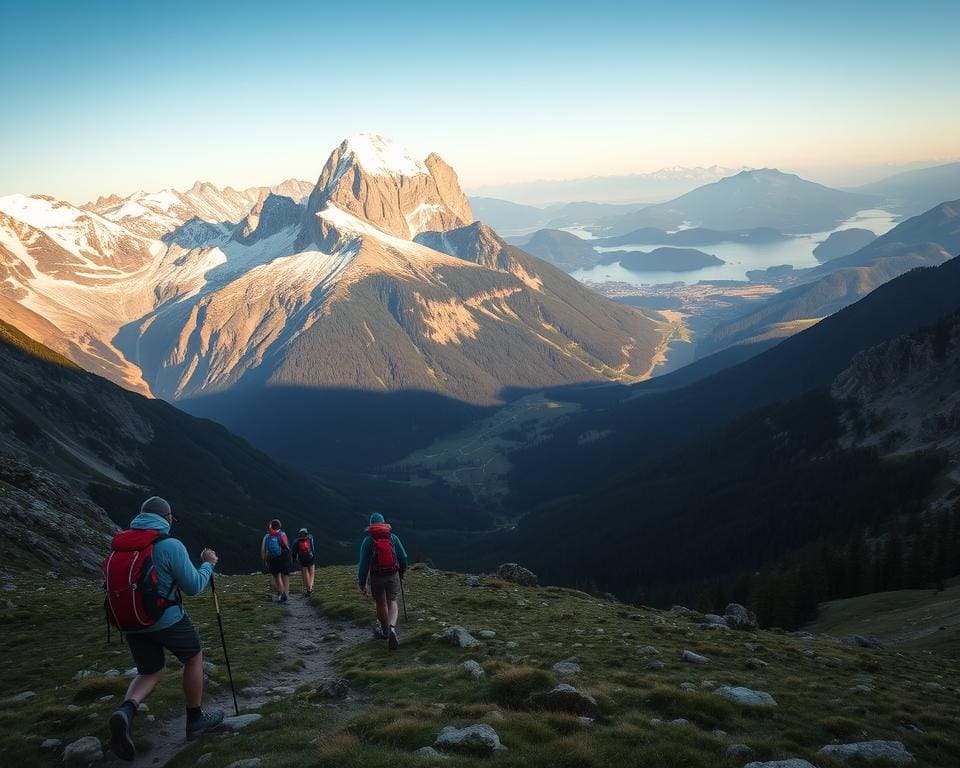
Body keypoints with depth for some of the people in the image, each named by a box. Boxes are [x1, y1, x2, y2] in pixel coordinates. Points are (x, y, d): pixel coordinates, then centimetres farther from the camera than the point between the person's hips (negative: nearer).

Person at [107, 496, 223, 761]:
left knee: (149, 672, 20)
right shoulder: (171, 545, -16)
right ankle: (195, 719, 26)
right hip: (167, 620, -5)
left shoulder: (120, 544, 2)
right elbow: (193, 586, -10)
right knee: (194, 658, 19)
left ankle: (126, 710, -10)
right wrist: (208, 564, 6)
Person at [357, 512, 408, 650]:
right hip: (393, 576, 0)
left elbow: (363, 563, -9)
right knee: (392, 603, 2)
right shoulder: (392, 537, 0)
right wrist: (402, 572, 21)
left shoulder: (368, 540, -5)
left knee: (381, 604, 16)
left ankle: (385, 630, 32)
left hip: (376, 577, 0)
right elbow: (403, 557, 3)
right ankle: (392, 627, -24)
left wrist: (362, 583, -4)